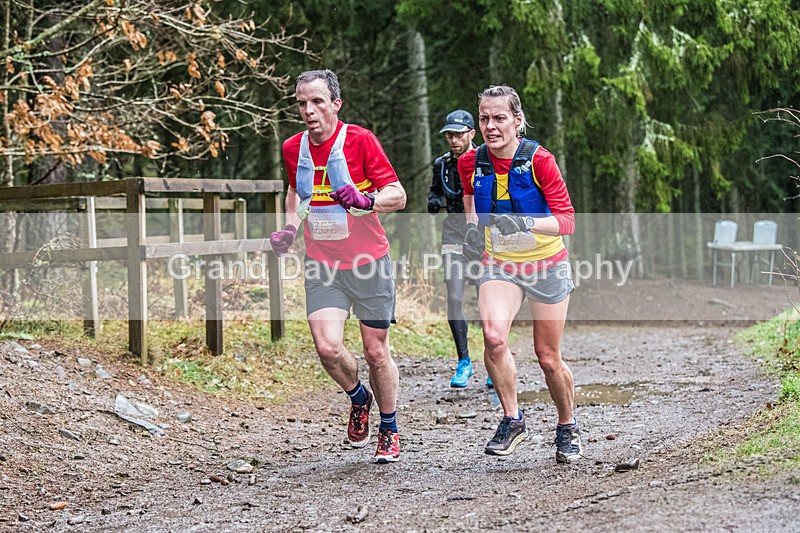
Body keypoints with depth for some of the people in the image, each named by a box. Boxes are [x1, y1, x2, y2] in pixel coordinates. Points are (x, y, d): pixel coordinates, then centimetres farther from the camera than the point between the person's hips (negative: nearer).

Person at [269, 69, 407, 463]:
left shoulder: (360, 140, -11)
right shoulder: (292, 149, 3)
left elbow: (397, 195, -10)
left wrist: (366, 200, -29)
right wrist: (290, 228, 7)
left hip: (368, 262, -3)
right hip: (321, 265, 3)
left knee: (376, 350, 3)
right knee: (327, 346, -15)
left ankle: (389, 430, 25)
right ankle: (358, 397, 18)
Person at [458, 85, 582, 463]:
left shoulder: (539, 160, -18)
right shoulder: (470, 163, -7)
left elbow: (567, 219, -19)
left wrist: (527, 223, -35)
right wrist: (473, 226, -3)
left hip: (546, 265, -2)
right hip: (498, 264, 2)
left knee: (548, 357, 4)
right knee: (493, 336, -26)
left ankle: (568, 428, 30)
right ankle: (512, 420, -9)